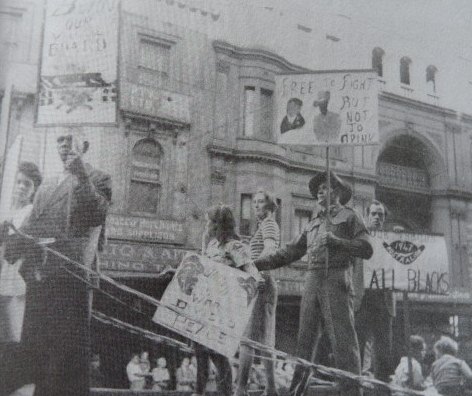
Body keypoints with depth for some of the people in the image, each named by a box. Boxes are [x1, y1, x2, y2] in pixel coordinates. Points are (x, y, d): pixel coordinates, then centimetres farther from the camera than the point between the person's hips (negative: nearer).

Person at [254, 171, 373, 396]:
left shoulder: (349, 217, 9)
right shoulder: (313, 224, 25)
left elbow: (366, 250, -3)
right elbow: (289, 253, 21)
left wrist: (335, 240, -13)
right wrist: (256, 264, 14)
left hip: (337, 281, -5)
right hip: (312, 282, 5)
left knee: (343, 340, -7)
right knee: (305, 340, 4)